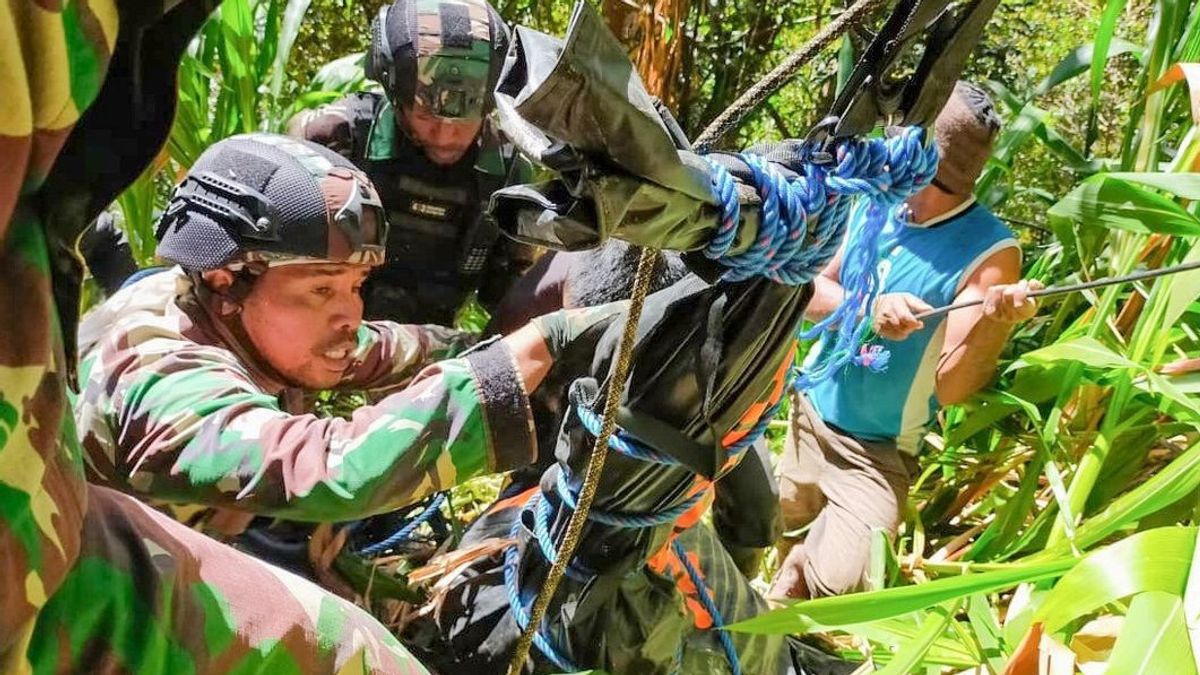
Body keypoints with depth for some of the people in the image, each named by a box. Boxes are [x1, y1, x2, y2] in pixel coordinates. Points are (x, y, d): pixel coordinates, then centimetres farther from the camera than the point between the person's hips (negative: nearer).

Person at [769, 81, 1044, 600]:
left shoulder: (990, 252, -19)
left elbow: (951, 387, -21)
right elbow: (811, 291, -4)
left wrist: (996, 323, -41)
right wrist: (868, 308, -25)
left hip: (876, 454, -5)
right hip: (807, 415, 5)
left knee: (841, 582, -22)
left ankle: (806, 562, 9)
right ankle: (803, 557, 41)